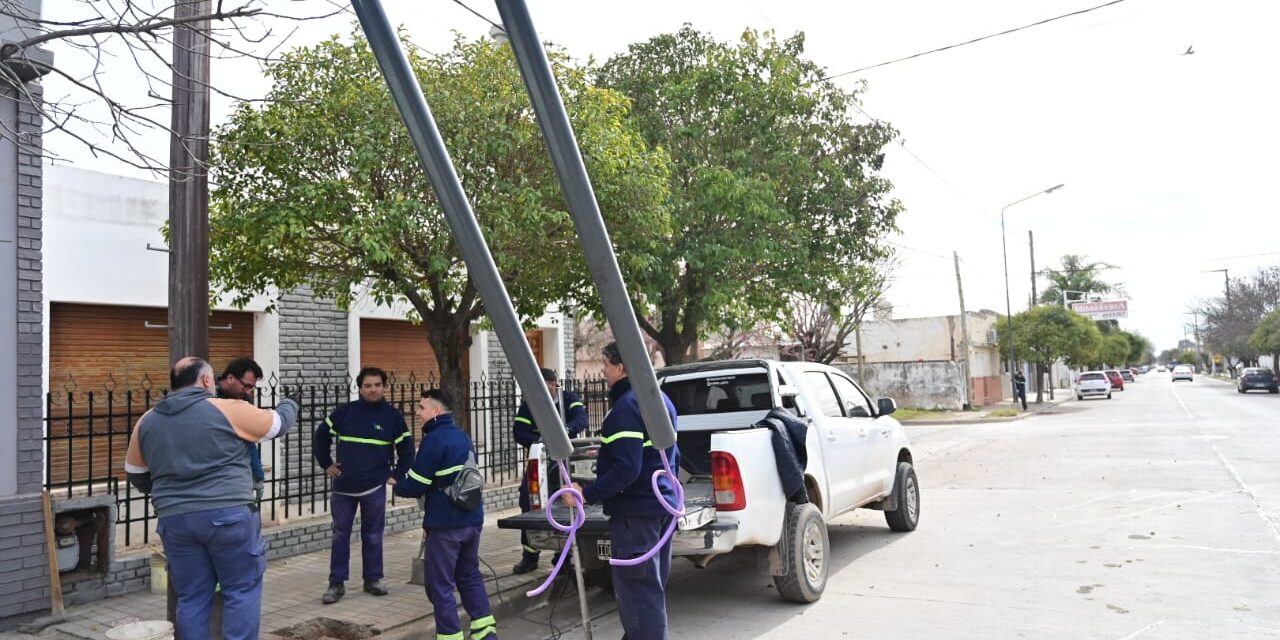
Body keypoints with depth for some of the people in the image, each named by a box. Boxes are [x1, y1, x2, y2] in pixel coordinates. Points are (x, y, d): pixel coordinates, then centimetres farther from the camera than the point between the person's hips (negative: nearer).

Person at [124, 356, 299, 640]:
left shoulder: (147, 421, 12)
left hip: (175, 521, 5)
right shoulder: (228, 410, -3)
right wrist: (289, 404, 31)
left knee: (192, 597, 12)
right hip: (228, 515, -5)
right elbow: (278, 423, 10)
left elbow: (136, 475, 23)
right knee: (242, 590, 5)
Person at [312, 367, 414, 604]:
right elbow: (321, 436, 10)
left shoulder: (393, 415, -2)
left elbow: (406, 449, 6)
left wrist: (397, 476, 0)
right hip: (343, 486, 1)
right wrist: (326, 464, 5)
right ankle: (336, 583, 15)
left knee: (373, 536, 9)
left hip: (375, 488, -1)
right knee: (340, 536, 6)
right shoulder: (345, 411, -1)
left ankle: (372, 579, 21)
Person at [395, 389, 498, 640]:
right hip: (472, 519, 8)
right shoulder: (462, 436, 12)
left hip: (446, 524, -8)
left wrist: (396, 486, 8)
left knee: (440, 584, 3)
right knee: (470, 576, 19)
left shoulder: (434, 440, -14)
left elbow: (415, 486, -14)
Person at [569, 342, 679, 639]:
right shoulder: (661, 399, 12)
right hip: (663, 504, 10)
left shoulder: (626, 406, -18)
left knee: (636, 590, -2)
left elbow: (626, 469, -26)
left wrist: (588, 494, -21)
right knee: (652, 587, 19)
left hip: (636, 512, -10)